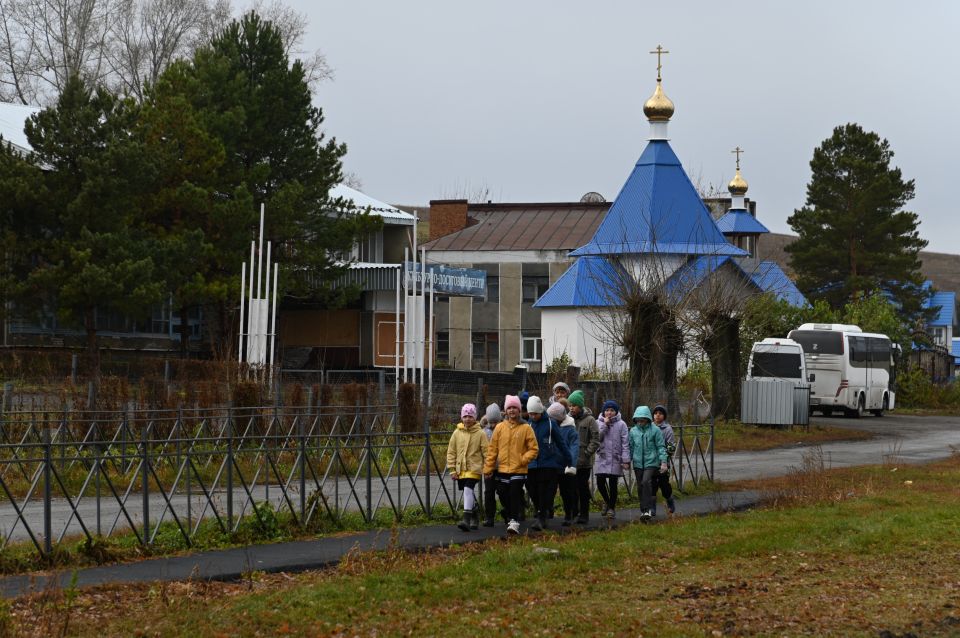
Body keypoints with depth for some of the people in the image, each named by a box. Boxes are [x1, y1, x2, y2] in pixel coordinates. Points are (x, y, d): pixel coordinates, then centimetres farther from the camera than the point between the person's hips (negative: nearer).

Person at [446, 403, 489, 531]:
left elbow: (486, 452, -1)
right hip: (460, 469, 5)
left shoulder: (480, 433, -3)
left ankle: (466, 519, -27)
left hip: (474, 468, -5)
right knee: (468, 494, 14)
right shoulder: (457, 433, 5)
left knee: (468, 490, -22)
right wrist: (452, 469, 3)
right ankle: (475, 518, 32)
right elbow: (451, 452, 8)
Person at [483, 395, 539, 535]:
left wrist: (523, 459, -13)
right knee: (504, 497, 8)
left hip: (518, 470, -3)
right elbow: (492, 449, 7)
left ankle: (514, 522, -10)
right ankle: (510, 517, 25)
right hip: (502, 469, 3)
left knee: (515, 496, -11)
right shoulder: (500, 427, 6)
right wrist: (488, 468, 4)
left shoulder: (526, 428, 0)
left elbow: (534, 449, 2)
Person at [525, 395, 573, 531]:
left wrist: (569, 460, 3)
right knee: (534, 493, 6)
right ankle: (539, 515, 20)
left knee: (546, 493, -8)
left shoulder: (550, 424, -3)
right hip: (533, 465, 5)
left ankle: (541, 518, -10)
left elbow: (561, 443, 1)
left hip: (549, 464, -5)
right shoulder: (529, 425, 9)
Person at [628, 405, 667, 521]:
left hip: (651, 462, -4)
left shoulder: (655, 430, -4)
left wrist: (663, 462, -8)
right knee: (640, 486, 6)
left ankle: (648, 510, -20)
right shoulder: (633, 431, 6)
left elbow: (661, 447, -2)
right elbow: (631, 447, 15)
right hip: (638, 463, 4)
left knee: (646, 482, -22)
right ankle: (643, 511, 17)